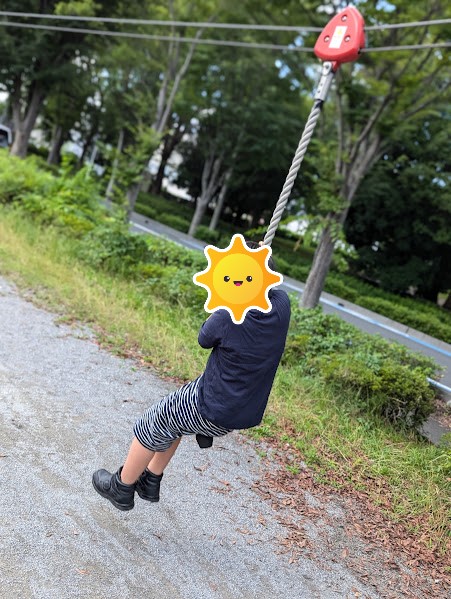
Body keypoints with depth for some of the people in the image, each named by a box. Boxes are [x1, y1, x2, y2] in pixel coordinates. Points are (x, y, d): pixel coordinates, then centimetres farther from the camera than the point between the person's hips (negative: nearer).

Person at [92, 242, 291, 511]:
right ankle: (150, 482, 44)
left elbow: (204, 338, -8)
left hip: (213, 411, -7)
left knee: (151, 425, 17)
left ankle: (122, 488, 38)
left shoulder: (228, 318, -30)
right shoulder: (282, 304, -14)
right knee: (171, 417, 29)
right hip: (246, 413, 7)